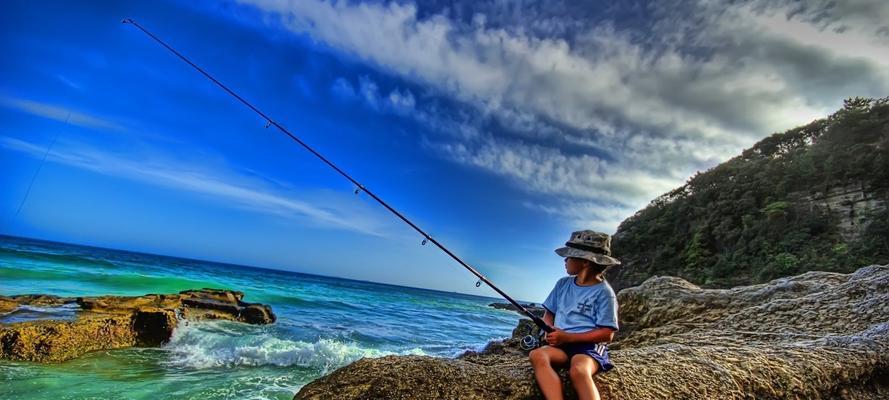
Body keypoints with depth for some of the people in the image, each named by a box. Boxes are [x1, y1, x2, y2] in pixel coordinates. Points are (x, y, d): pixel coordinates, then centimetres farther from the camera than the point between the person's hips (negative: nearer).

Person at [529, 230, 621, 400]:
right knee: (537, 355, -29)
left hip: (590, 345, -4)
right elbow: (549, 314, 18)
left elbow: (607, 333, -8)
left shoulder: (604, 292, -5)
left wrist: (568, 337, -14)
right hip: (561, 344, 5)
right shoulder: (563, 284, 11)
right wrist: (550, 332, -6)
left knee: (578, 371, -39)